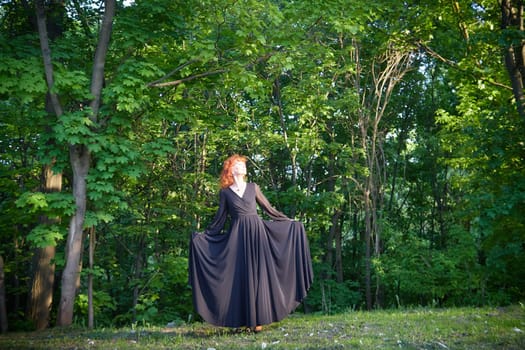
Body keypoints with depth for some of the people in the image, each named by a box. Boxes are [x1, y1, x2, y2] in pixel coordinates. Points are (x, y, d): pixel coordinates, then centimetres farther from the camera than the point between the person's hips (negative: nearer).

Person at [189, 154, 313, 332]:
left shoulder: (253, 187, 11)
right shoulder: (225, 193, 8)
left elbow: (268, 208, 15)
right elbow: (220, 219, 12)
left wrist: (289, 221, 13)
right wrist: (204, 234, 6)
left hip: (256, 232, 1)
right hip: (237, 236, -1)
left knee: (257, 274, -2)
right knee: (240, 276, -2)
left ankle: (257, 318, 0)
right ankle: (243, 318, 1)